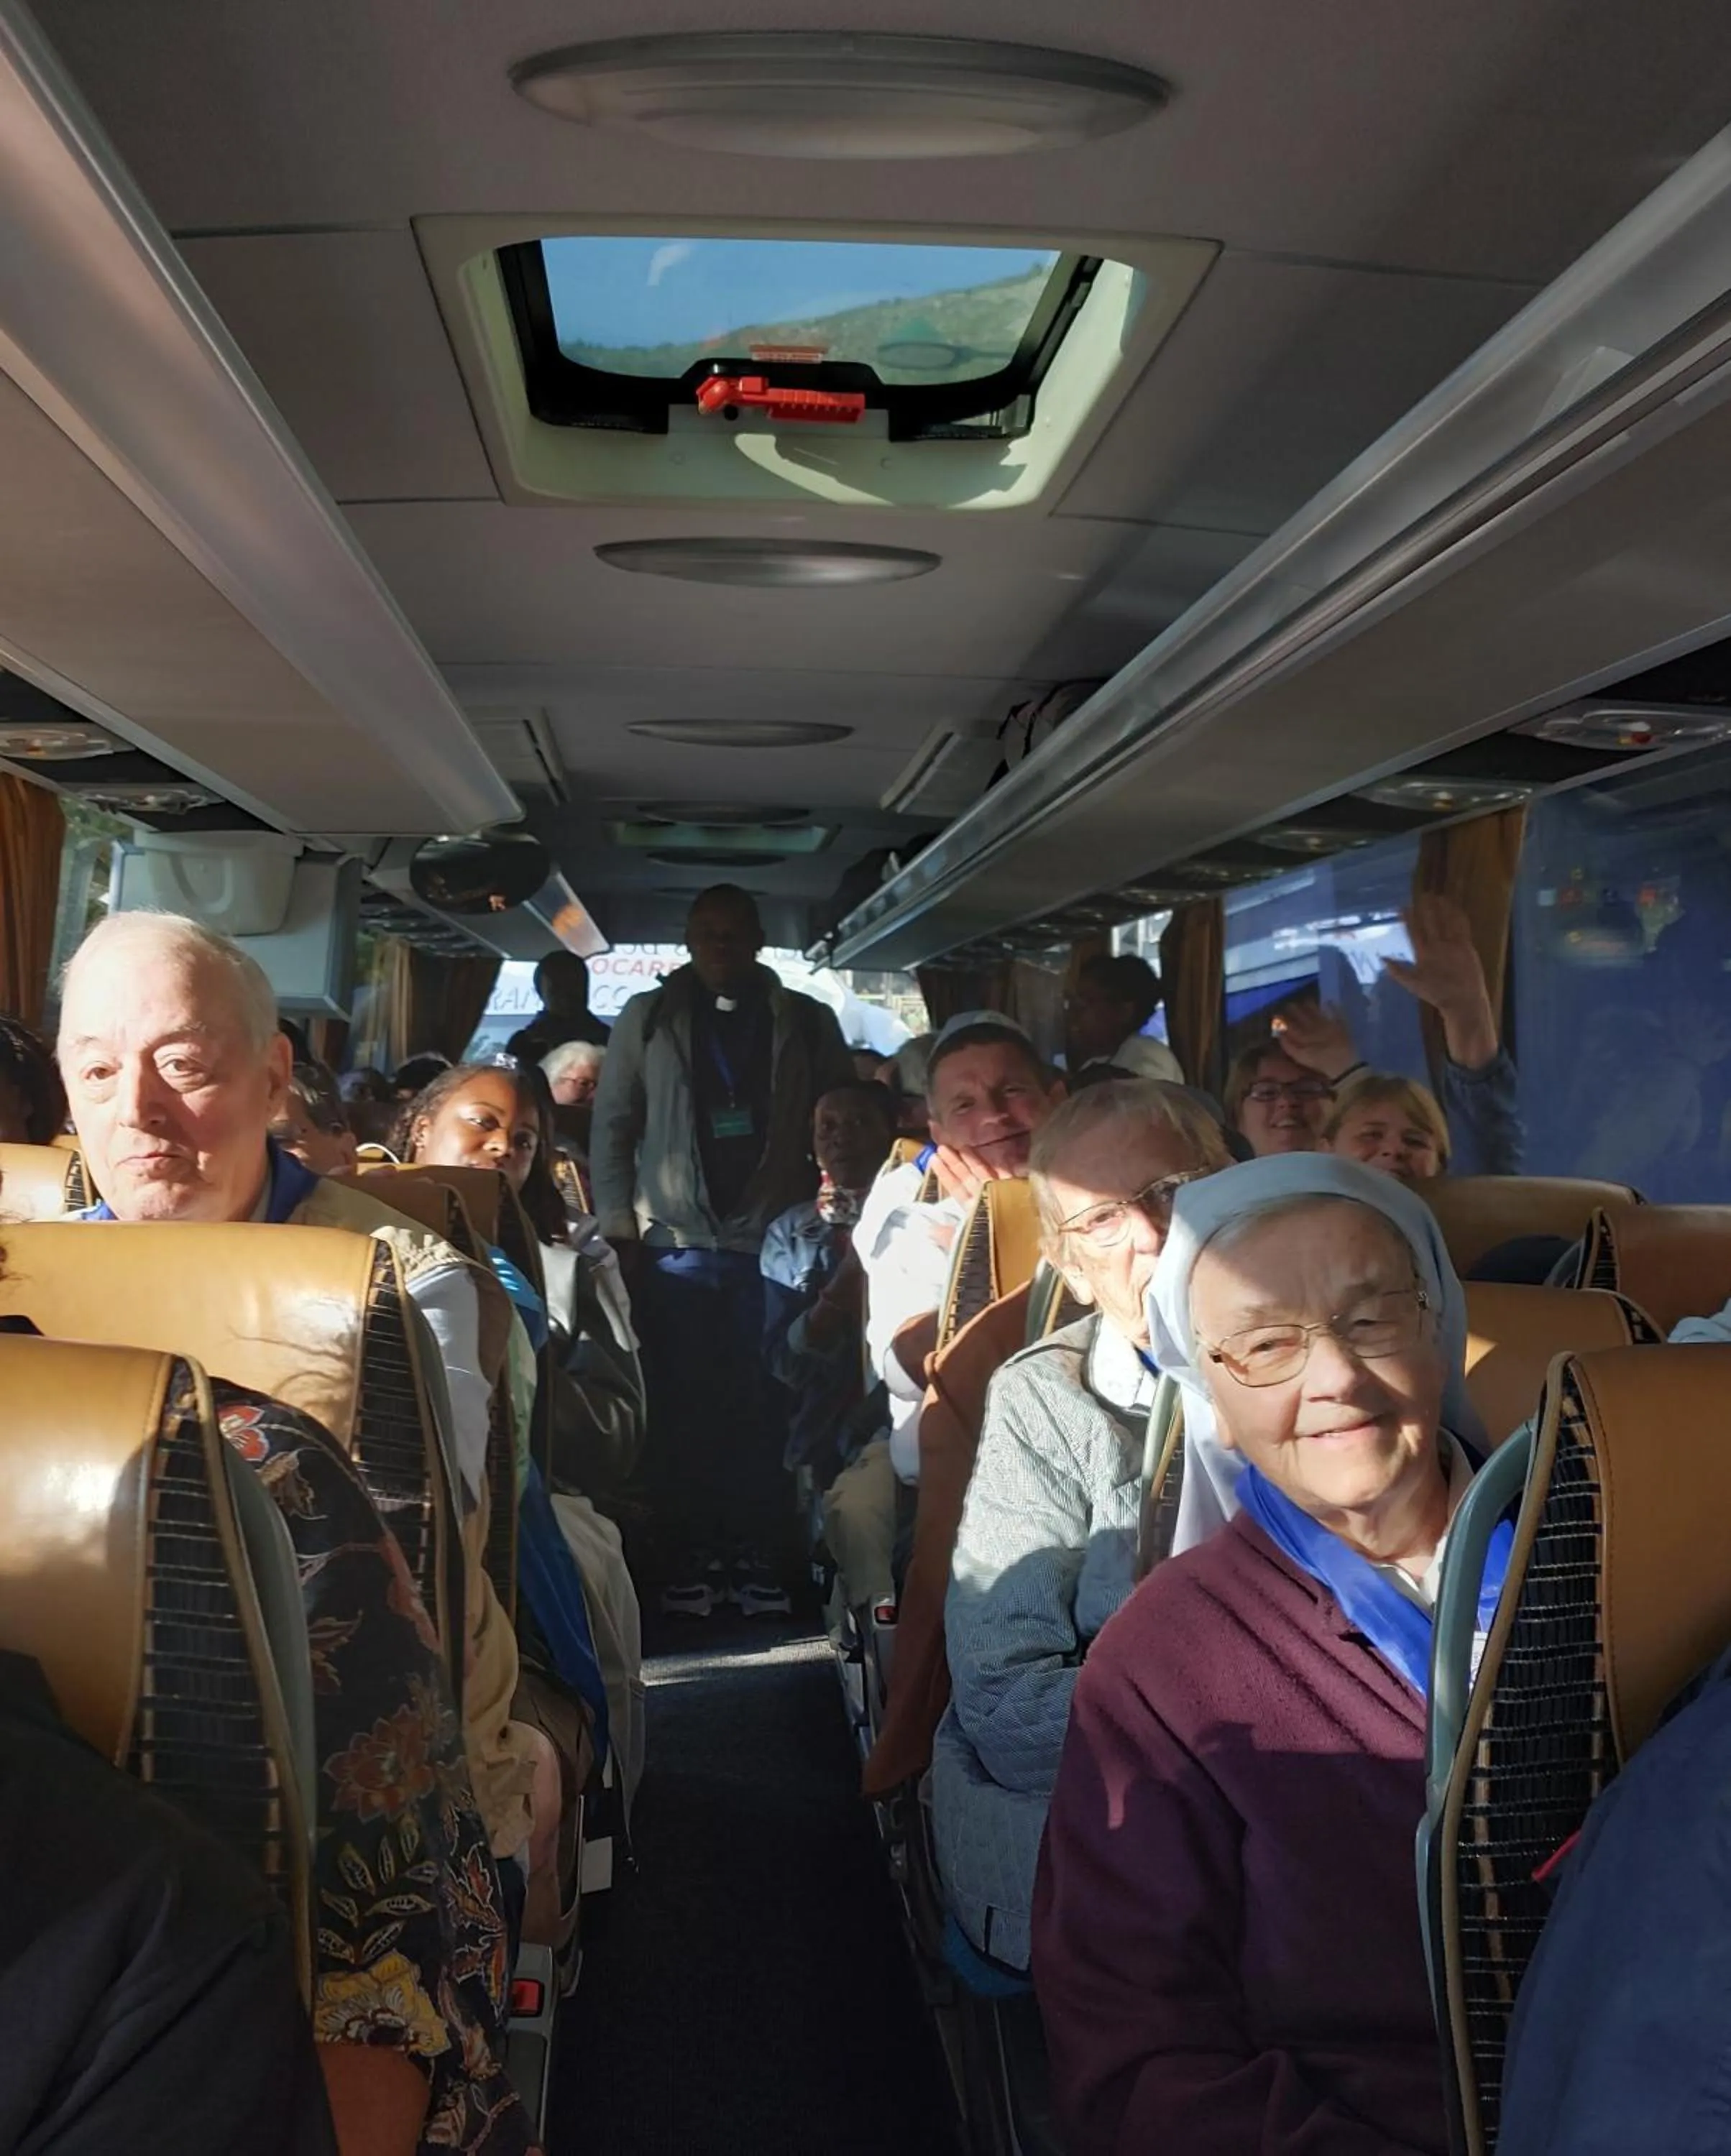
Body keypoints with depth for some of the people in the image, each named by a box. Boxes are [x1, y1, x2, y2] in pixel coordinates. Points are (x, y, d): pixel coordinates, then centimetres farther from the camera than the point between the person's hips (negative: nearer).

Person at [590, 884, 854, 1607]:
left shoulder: (808, 1023, 6)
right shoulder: (647, 1018, 6)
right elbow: (612, 1125, 5)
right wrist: (618, 1228, -1)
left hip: (773, 1242, 0)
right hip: (676, 1243, 0)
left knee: (762, 1404, 3)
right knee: (683, 1403, 4)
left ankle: (753, 1547, 13)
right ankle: (688, 1549, 14)